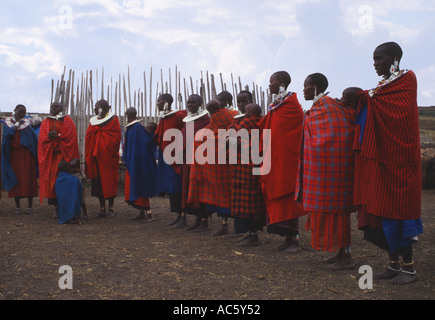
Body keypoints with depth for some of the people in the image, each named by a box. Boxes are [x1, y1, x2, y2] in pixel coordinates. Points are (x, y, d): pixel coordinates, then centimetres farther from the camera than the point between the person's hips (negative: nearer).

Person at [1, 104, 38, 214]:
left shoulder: (27, 122, 6)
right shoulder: (8, 121, 9)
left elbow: (34, 138, -6)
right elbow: (8, 133, -10)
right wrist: (17, 122, -8)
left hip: (26, 155, -1)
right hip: (13, 154, 1)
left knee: (28, 178, -4)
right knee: (15, 177, 1)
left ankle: (30, 205, -1)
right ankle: (17, 205, 8)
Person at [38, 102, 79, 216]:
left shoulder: (67, 121, 9)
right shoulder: (45, 122, 17)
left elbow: (70, 136, -4)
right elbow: (42, 138, 5)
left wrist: (57, 136, -18)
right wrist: (49, 136, -17)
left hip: (63, 155, -3)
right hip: (49, 156, 3)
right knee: (51, 180, -4)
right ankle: (56, 207, -1)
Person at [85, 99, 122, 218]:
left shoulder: (113, 120, -1)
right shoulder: (93, 121, 13)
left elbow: (115, 138, -9)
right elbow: (88, 139, 11)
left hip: (108, 157, -5)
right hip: (96, 157, 5)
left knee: (109, 182, -4)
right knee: (98, 182, 4)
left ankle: (111, 208, 2)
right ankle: (102, 208, 10)